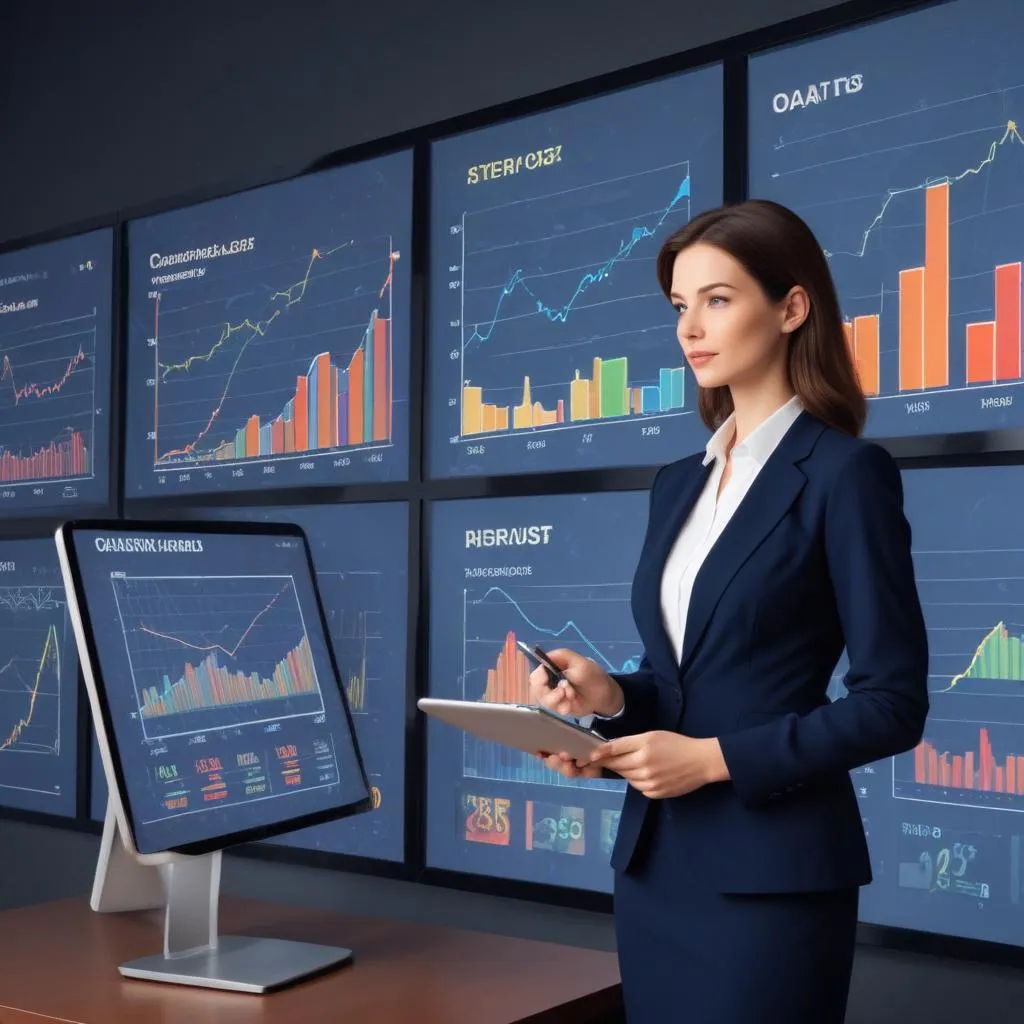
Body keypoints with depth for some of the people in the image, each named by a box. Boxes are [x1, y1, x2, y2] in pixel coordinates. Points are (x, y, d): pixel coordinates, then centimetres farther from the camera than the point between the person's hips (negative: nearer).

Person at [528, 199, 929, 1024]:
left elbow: (893, 702, -12)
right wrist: (614, 695, -4)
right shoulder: (679, 483, 11)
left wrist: (717, 758, -18)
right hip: (655, 857, 7)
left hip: (772, 869, -6)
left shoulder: (845, 472, -10)